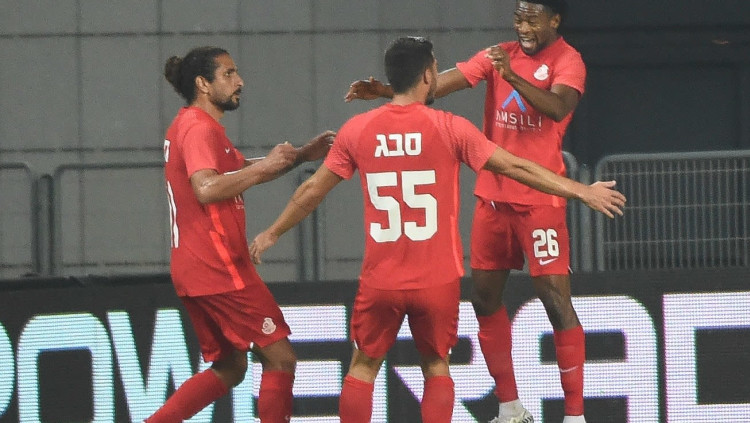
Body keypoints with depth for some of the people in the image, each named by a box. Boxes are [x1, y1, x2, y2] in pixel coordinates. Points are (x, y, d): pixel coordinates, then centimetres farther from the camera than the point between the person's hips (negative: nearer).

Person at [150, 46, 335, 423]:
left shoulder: (191, 125, 20)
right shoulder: (199, 128, -13)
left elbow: (242, 170, 30)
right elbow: (206, 188, -29)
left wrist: (301, 155, 19)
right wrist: (265, 166, -21)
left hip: (194, 270, 10)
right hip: (219, 265, -10)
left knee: (229, 368, 16)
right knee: (280, 358, -5)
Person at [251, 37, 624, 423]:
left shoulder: (356, 130, -1)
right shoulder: (450, 129, -8)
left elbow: (312, 191, 8)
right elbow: (516, 168, -3)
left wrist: (272, 233, 24)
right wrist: (583, 191, 6)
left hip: (380, 280, 1)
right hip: (437, 281, -1)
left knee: (363, 366, 13)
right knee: (435, 365, 14)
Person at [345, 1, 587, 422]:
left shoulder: (567, 61, -9)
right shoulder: (501, 55, 7)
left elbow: (559, 107, -27)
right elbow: (443, 83, -1)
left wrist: (513, 77, -40)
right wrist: (385, 90, -13)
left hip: (540, 200, -7)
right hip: (494, 195, 7)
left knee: (556, 297, -8)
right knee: (485, 297, 10)